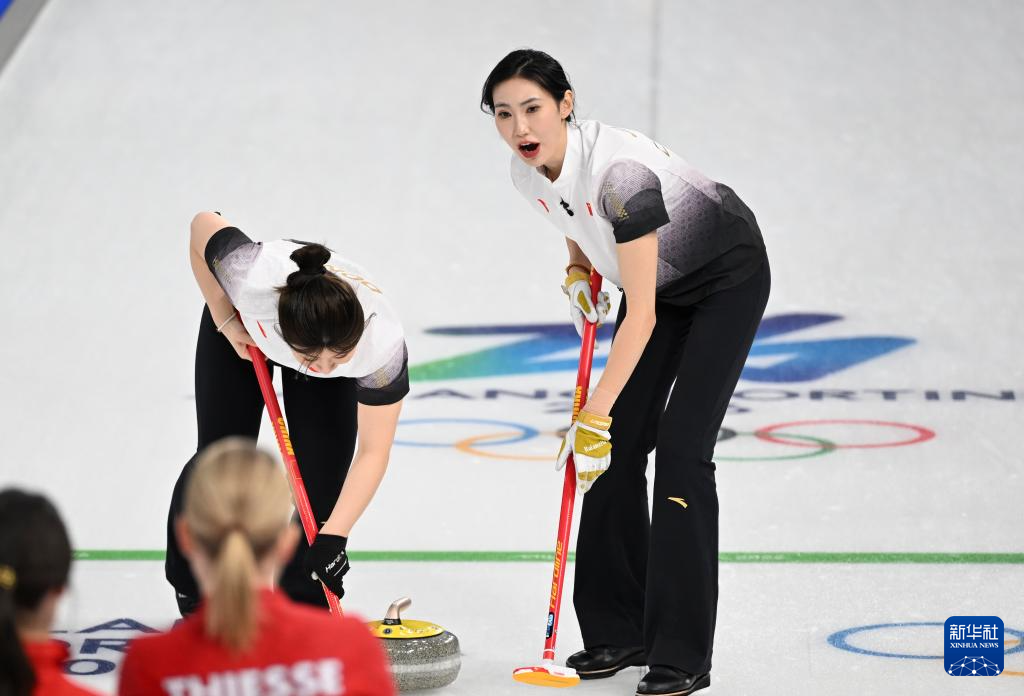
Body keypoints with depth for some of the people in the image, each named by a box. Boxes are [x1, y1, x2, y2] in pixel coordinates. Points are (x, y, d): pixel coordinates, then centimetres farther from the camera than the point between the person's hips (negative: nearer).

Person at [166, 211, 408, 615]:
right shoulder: (253, 277, -47)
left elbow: (373, 453, -33)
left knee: (324, 472, -9)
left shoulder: (384, 342, -43)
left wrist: (334, 535, -41)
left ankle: (307, 602, 9)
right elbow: (204, 226, -23)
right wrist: (226, 320, -19)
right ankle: (195, 591, 21)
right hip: (246, 324, 0)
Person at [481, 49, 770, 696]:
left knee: (681, 448, -16)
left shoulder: (618, 169, -37)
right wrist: (578, 270, -5)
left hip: (727, 278, -8)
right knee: (620, 447, 1)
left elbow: (640, 317, -35)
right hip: (662, 280, 8)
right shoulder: (530, 172, -13)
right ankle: (619, 631, 12)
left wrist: (594, 417, -33)